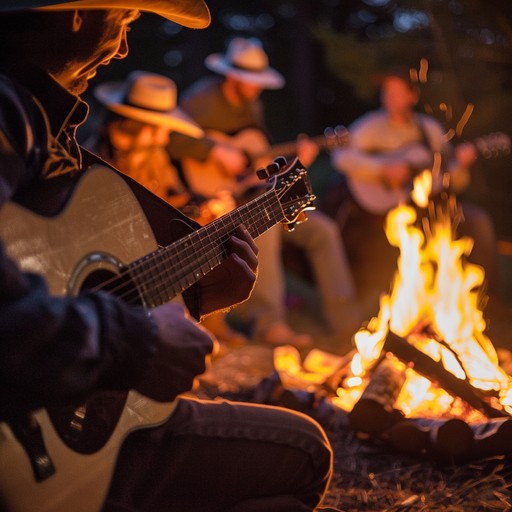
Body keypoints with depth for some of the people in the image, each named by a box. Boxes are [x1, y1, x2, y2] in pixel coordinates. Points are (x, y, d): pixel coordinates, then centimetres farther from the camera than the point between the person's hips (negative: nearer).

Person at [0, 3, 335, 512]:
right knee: (298, 455, 6)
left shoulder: (43, 117, 11)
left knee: (300, 451, 22)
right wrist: (129, 344, -30)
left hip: (85, 417, 10)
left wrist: (191, 293, 14)